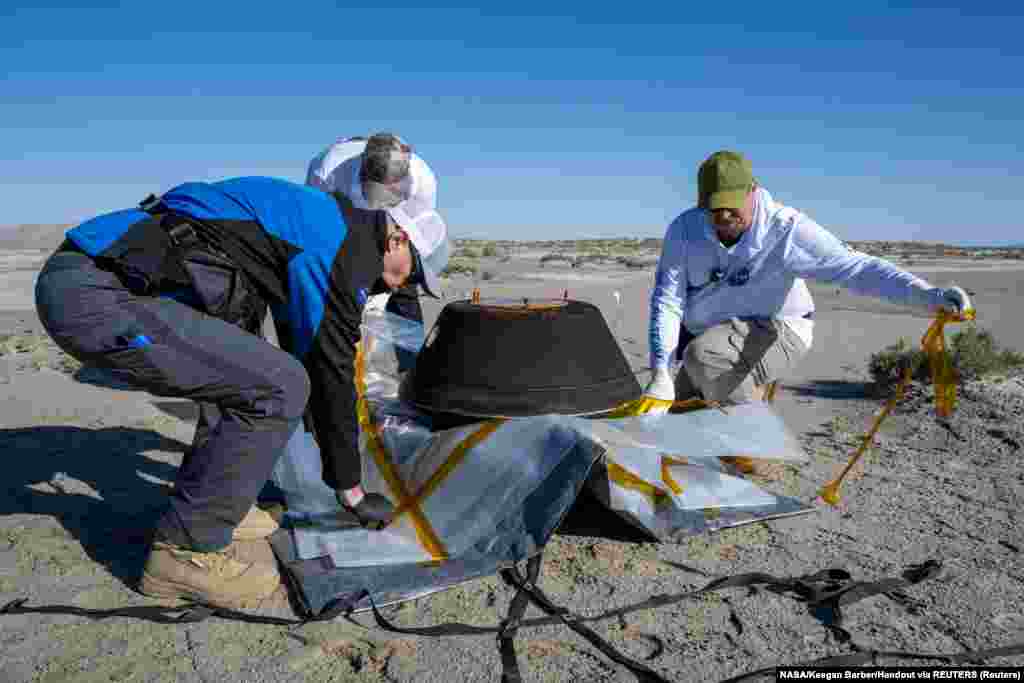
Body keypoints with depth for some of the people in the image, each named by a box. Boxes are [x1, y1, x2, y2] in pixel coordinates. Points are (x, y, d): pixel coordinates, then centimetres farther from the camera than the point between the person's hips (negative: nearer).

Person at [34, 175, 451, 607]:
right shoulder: (346, 247, -8)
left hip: (81, 278, 10)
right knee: (277, 388, -12)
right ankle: (186, 551, 0)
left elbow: (305, 355, 30)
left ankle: (211, 506, 22)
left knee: (246, 376, 20)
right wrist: (350, 489, 6)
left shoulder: (313, 222, 22)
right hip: (98, 295, -10)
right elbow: (331, 374, -6)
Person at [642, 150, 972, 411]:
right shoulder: (684, 230, -15)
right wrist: (661, 372, -29)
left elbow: (855, 267, -26)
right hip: (710, 341, 5)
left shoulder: (786, 229, -22)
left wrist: (927, 294, -41)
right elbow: (667, 300, -19)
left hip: (775, 333, -4)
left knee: (703, 355, -33)